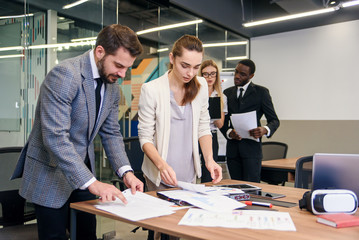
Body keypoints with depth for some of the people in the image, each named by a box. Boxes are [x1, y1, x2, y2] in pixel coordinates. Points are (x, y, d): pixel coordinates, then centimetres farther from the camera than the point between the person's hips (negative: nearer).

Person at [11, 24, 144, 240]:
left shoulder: (112, 86, 1)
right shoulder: (64, 75, -23)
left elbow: (111, 133, 6)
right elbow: (55, 137, -30)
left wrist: (126, 171, -8)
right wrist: (91, 183, -32)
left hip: (83, 170, 7)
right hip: (50, 176, -7)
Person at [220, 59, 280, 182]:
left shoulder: (261, 92, 3)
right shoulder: (227, 93, 14)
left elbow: (274, 120, 3)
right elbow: (223, 121, 14)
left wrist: (265, 130, -20)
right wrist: (229, 132, -9)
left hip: (251, 147, -3)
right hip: (232, 148, 4)